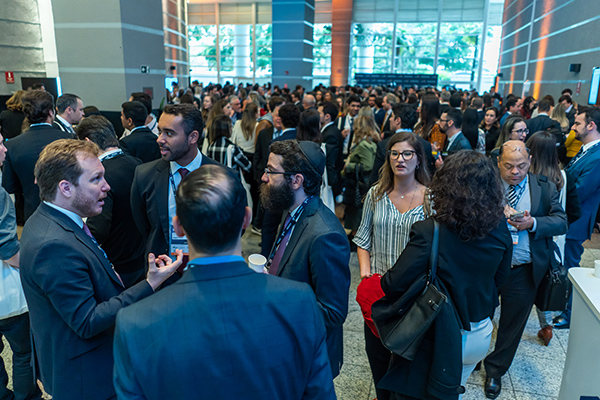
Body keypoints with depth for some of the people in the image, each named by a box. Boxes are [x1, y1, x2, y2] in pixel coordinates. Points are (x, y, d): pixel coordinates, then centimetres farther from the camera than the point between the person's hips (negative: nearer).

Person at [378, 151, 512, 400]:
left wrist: (375, 282, -5)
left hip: (438, 339, -5)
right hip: (481, 337, 5)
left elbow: (394, 284, -26)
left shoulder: (428, 232, -28)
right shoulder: (500, 230, -11)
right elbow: (499, 278, 4)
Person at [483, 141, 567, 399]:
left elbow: (561, 222, -6)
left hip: (524, 272, 2)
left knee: (512, 324, 16)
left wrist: (532, 223, -23)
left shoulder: (545, 188, -1)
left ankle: (495, 370, 38)